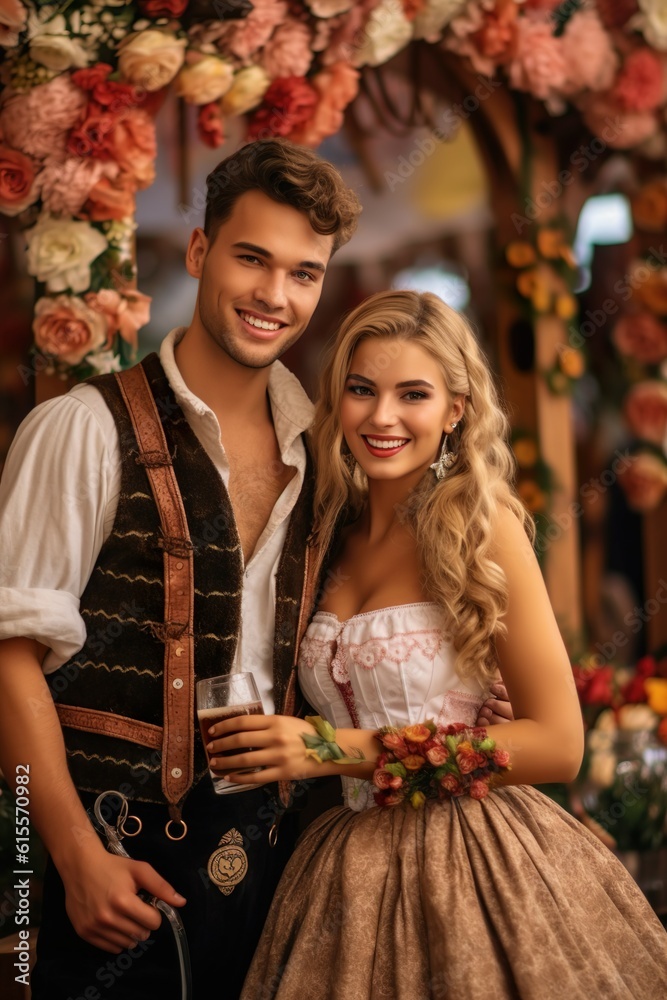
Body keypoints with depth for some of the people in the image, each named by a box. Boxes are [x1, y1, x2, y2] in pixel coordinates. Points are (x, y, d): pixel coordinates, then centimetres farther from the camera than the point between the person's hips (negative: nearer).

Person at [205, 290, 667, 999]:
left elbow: (558, 744, -13)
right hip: (355, 868, 5)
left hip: (476, 859, -5)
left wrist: (345, 750, -15)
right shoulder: (331, 535, 5)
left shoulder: (481, 525, -10)